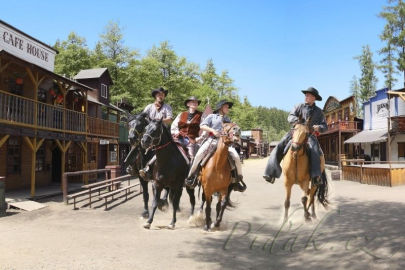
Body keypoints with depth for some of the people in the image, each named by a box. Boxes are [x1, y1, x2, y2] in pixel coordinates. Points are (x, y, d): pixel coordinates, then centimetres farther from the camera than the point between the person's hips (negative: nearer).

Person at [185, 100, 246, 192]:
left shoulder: (227, 119, 26)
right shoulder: (212, 116, 14)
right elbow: (202, 126, 3)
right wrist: (212, 130, -10)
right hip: (212, 140, -3)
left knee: (236, 157, -19)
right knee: (199, 154, -27)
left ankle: (238, 180, -4)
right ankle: (191, 176, -12)